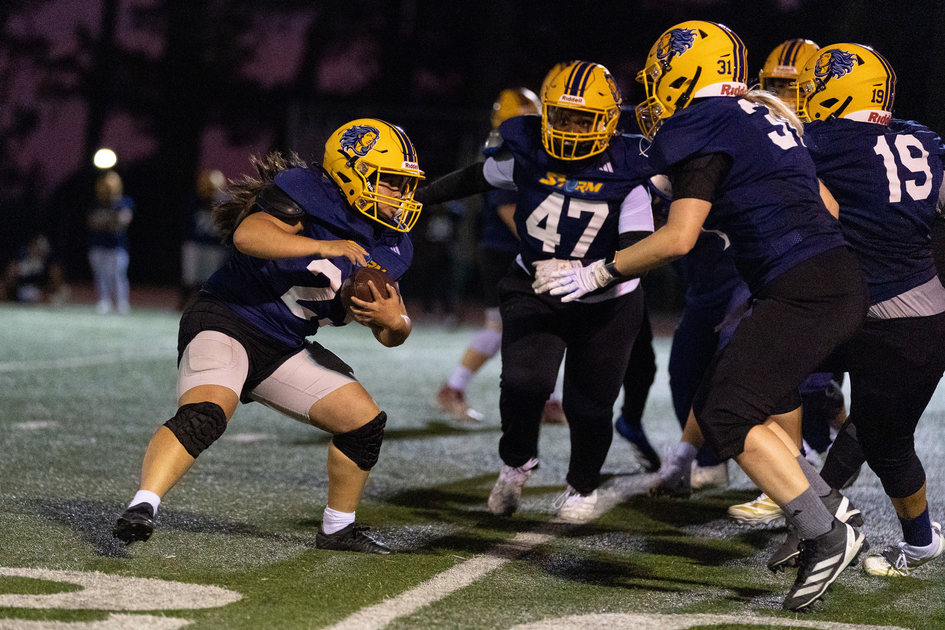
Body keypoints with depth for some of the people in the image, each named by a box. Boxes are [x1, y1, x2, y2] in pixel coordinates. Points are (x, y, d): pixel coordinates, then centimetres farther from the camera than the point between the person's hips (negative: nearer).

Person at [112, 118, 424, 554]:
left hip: (284, 350, 8)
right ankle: (141, 508, -41)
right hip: (227, 322, -8)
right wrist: (322, 246, -39)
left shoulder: (387, 248, 7)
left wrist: (390, 319, -14)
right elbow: (248, 235, -32)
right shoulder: (308, 195, -16)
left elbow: (394, 335, 11)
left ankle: (337, 528, 22)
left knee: (364, 420, 6)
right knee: (206, 413, -34)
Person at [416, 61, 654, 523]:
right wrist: (412, 198, 16)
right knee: (524, 381, -21)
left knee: (588, 406, 2)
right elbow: (473, 179, 7)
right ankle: (517, 462, 12)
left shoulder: (624, 176, -20)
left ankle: (582, 485, 36)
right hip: (533, 292, 1)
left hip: (606, 304, -1)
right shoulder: (527, 155, -12)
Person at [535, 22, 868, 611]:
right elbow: (825, 207, 25)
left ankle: (826, 536, -9)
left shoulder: (704, 128, -6)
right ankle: (828, 504, 12)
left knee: (729, 413, -8)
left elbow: (678, 238, -10)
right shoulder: (768, 117, 21)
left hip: (804, 290, -9)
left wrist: (598, 273, 0)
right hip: (844, 282, 9)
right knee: (716, 403, 13)